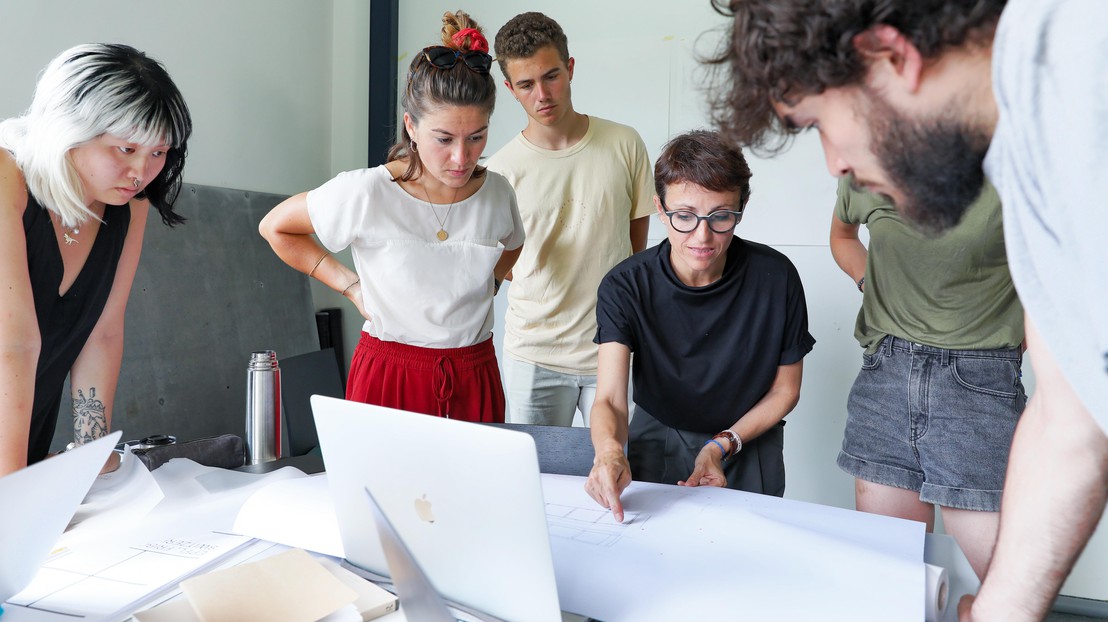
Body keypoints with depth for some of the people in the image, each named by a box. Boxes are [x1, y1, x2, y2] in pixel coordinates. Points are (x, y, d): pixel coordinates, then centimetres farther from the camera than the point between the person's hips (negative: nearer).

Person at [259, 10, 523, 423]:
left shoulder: (497, 193, -2)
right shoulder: (366, 194, -14)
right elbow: (275, 227, 1)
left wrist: (470, 288, 7)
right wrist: (350, 285, -3)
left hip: (476, 377, 3)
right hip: (388, 376, -3)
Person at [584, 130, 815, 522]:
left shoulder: (775, 277, -14)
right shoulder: (625, 287, -16)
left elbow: (785, 390, -2)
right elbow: (609, 399, -23)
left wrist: (724, 444, -16)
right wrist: (609, 451, -46)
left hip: (748, 443, 0)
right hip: (657, 444, 0)